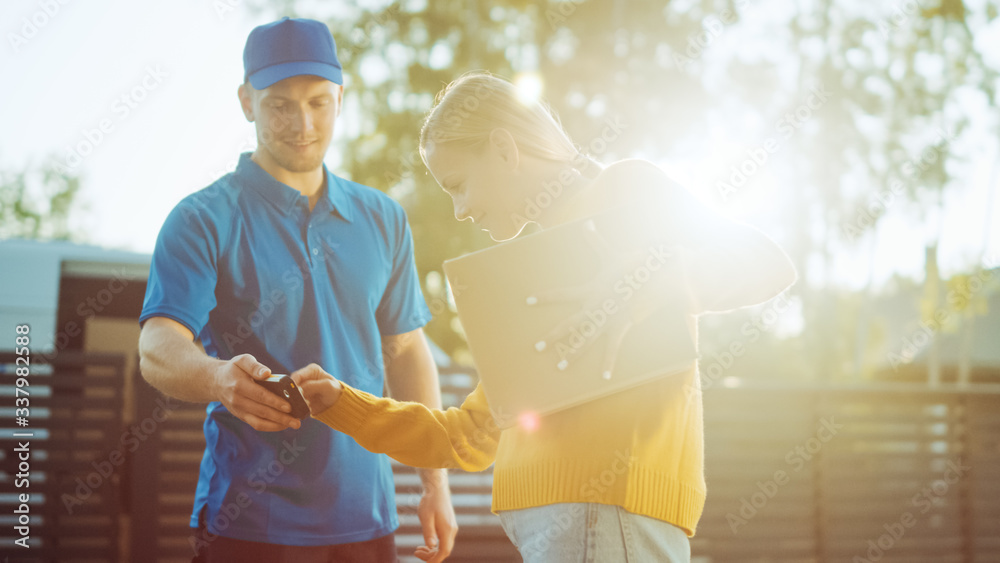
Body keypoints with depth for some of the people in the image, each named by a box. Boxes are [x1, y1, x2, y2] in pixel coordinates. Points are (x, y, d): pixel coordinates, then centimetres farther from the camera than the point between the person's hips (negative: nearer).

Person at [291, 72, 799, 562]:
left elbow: (766, 264, -10)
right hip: (556, 518, 8)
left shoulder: (624, 187, 5)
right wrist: (340, 404, 20)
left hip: (610, 504, -8)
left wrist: (634, 291, -23)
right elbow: (470, 438, 27)